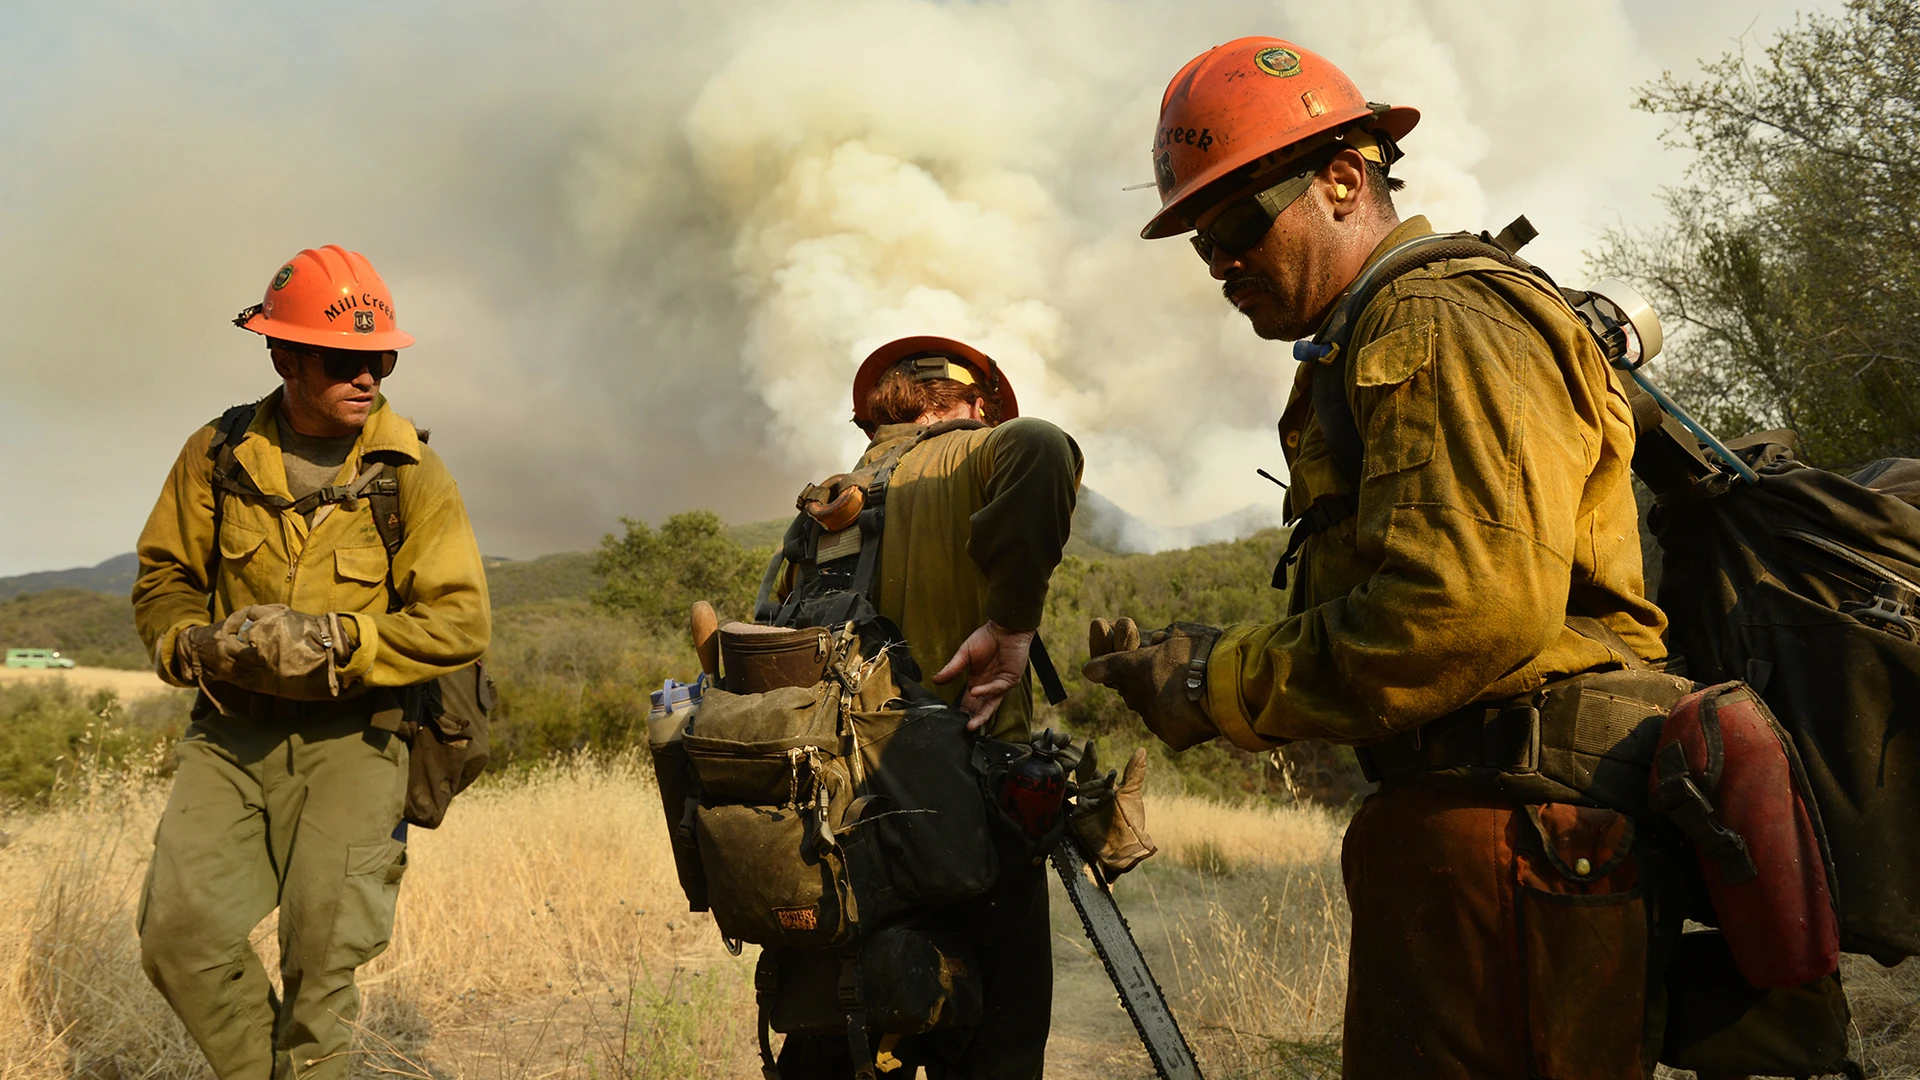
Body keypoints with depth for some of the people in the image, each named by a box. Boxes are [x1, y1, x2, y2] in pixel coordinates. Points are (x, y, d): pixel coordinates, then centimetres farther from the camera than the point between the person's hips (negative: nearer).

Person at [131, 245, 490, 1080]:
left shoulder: (410, 473, -8)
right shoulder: (218, 455, 1)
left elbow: (460, 621, -12)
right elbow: (162, 579, 11)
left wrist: (333, 642, -21)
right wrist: (195, 644, -10)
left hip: (350, 736, -2)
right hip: (231, 729, 3)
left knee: (323, 951, -3)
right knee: (180, 929, -7)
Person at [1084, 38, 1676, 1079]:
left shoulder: (1444, 324, -11)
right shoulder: (1381, 345, 21)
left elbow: (1478, 607, -25)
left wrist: (1220, 690, -15)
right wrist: (1198, 664, 4)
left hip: (1502, 837, -10)